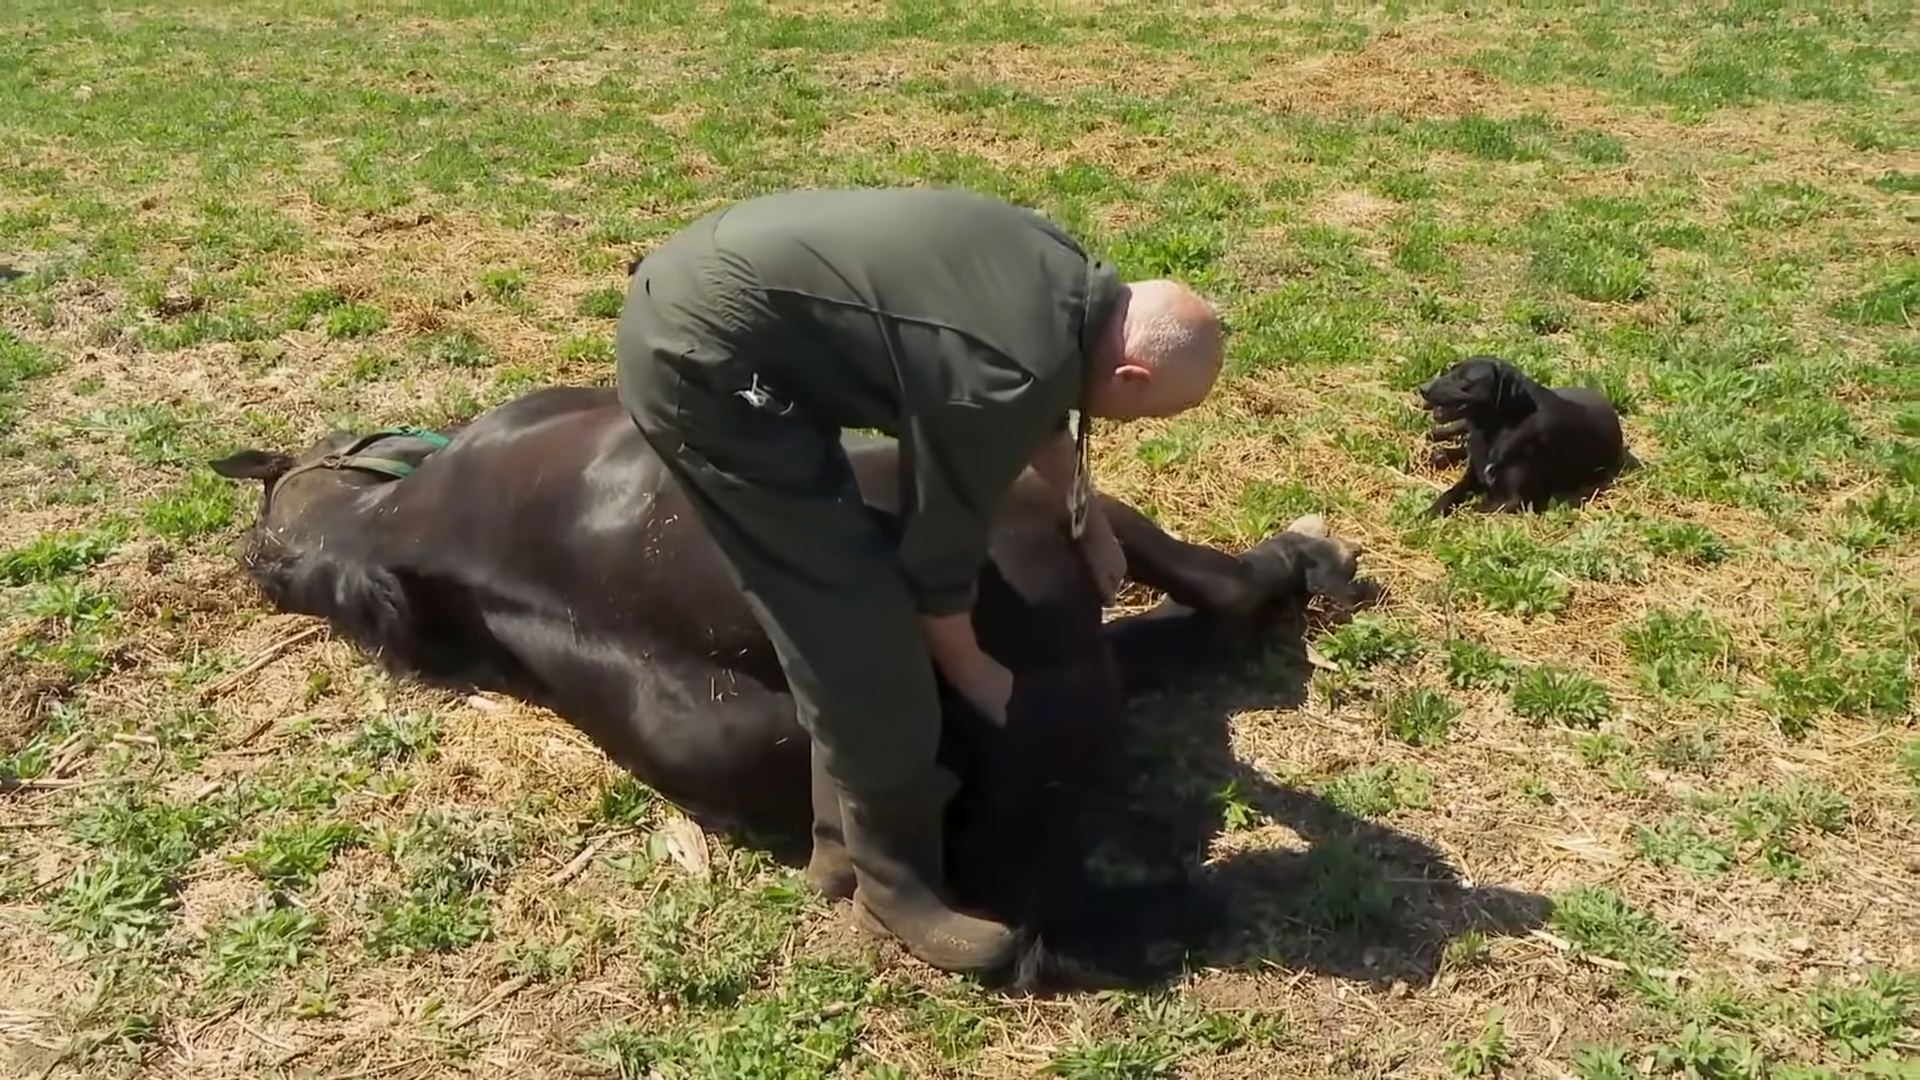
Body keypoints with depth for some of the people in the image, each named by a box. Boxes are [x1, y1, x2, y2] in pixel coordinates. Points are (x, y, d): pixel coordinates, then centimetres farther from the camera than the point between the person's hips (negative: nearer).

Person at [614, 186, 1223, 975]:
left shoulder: (1069, 281, 6)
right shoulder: (1006, 375, -21)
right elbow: (939, 551, -9)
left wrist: (1088, 519, 40)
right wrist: (968, 669, 9)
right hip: (702, 353, -10)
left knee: (837, 591, 15)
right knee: (856, 614, -6)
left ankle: (849, 838, 26)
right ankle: (896, 881, 9)